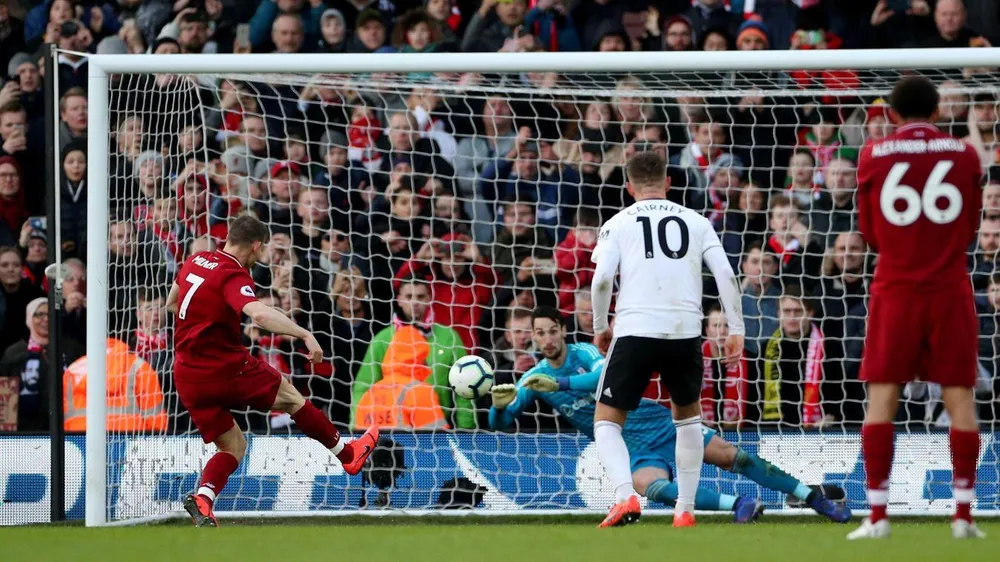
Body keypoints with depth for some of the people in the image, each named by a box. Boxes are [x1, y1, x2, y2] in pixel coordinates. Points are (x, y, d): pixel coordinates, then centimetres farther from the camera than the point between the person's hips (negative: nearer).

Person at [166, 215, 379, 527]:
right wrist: (305, 334, -35)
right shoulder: (234, 276, -17)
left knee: (233, 447, 14)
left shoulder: (195, 262, 8)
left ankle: (203, 497, -12)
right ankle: (347, 454, 28)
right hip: (226, 367, -7)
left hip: (187, 376, 7)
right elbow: (259, 313, -37)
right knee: (289, 396, 15)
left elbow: (172, 303, 25)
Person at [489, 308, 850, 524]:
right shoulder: (533, 379, 1)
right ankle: (738, 505, -32)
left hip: (659, 423, -1)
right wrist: (500, 404, -27)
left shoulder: (584, 353, -7)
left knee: (733, 458, -5)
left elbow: (605, 376, -28)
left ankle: (814, 499, 3)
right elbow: (501, 422, -3)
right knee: (651, 487, -33)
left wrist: (558, 384, -38)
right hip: (636, 450, 1)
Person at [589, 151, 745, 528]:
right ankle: (685, 509, 21)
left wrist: (601, 327, 9)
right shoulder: (696, 222, 14)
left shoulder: (618, 224, 9)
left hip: (636, 330, -2)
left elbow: (602, 279, -4)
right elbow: (726, 275, 4)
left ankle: (625, 496, -18)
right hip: (686, 332, 2)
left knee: (607, 422, 7)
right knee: (688, 415, 26)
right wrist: (736, 331, 8)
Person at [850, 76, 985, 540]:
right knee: (959, 397, 4)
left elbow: (870, 234, 9)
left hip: (895, 291, 0)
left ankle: (877, 516, -3)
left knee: (882, 397, 3)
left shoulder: (873, 157, 1)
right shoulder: (964, 155, 2)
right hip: (950, 292, 0)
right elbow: (970, 229, 12)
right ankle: (963, 515, 1)